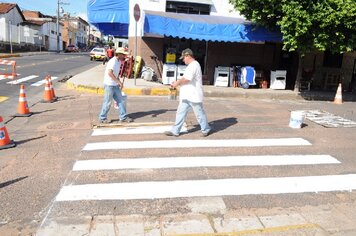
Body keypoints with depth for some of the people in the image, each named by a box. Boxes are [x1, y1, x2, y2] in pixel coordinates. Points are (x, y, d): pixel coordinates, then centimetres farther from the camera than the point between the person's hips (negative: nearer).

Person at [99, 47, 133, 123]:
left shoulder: (119, 62, 12)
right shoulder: (113, 61, -17)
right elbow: (110, 73, -30)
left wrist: (119, 82, 10)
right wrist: (119, 82, -27)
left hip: (115, 85, 9)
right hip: (109, 85, -9)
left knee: (121, 101, 7)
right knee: (107, 102, 0)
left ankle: (123, 117, 14)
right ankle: (102, 118, 14)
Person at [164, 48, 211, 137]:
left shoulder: (194, 65, -16)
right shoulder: (191, 65, 18)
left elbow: (187, 79, -24)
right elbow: (185, 77, 23)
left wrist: (177, 83, -10)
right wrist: (177, 82, 8)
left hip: (194, 96, -10)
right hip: (187, 96, 10)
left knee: (199, 113, 4)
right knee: (180, 113, 7)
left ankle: (206, 129, 21)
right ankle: (175, 131, 11)